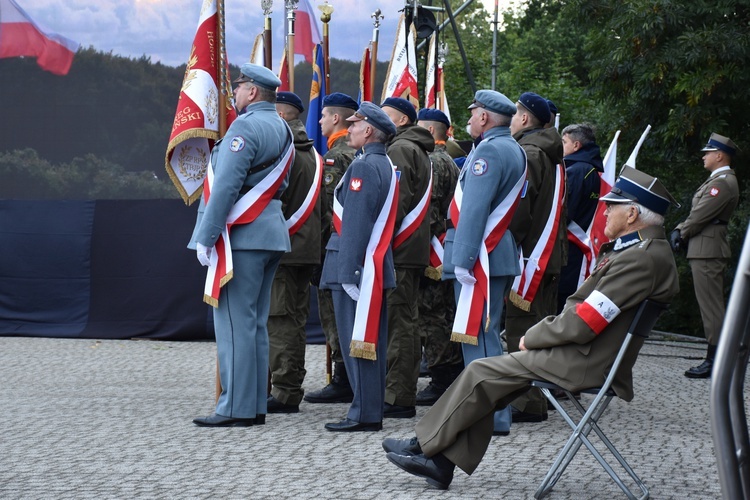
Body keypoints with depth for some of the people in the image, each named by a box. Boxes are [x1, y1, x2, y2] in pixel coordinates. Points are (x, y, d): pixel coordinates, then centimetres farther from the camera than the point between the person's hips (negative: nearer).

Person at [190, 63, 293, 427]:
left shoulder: (245, 127, -13)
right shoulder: (281, 129, 16)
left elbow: (226, 185, -18)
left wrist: (205, 236, -17)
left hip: (242, 235, -9)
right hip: (271, 233, 9)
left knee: (234, 321, -7)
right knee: (255, 322, 12)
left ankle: (236, 408, -7)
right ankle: (256, 405, 14)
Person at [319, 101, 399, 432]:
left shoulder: (364, 167, -14)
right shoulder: (386, 166, 16)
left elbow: (355, 223, -20)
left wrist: (347, 272, -21)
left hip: (358, 267, -10)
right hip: (377, 266, 10)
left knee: (356, 342, -7)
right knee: (370, 341, 12)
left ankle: (364, 414, -6)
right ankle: (372, 411, 16)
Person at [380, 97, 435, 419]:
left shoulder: (400, 150, -10)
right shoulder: (418, 151, 22)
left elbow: (396, 201, -19)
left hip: (398, 249, -10)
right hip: (414, 249, 10)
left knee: (398, 322, -10)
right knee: (405, 322, 13)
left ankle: (398, 398, -11)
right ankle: (404, 395, 18)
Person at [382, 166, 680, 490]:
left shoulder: (640, 259, -22)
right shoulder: (650, 249, 11)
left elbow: (581, 324, -22)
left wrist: (532, 338, -7)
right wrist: (539, 333, 5)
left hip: (585, 363, -10)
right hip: (587, 355, 10)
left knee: (481, 373, -4)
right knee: (484, 389, 6)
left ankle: (424, 447, 8)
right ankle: (441, 461, 6)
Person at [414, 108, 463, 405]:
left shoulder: (432, 162, -12)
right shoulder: (449, 162, 19)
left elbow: (429, 210, -20)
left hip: (432, 254, -10)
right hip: (448, 252, 10)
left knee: (433, 317, -7)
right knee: (446, 316, 12)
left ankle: (441, 383, -7)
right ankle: (455, 379, 16)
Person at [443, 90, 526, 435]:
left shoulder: (489, 151, -15)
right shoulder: (514, 150, 17)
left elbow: (474, 209, -22)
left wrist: (462, 258, -24)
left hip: (482, 258, -10)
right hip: (502, 254, 10)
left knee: (476, 335, -8)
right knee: (486, 334, 16)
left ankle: (491, 418, -8)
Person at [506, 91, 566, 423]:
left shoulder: (528, 153, -13)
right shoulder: (551, 154, 17)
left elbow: (519, 209, -20)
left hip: (529, 254, -10)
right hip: (550, 252, 10)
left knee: (522, 325, -9)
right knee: (543, 323, 15)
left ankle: (529, 402, -10)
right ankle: (544, 393, 23)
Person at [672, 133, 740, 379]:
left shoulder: (723, 183, -15)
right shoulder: (719, 180, 19)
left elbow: (700, 215, -17)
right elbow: (697, 213, 19)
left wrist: (680, 234, -4)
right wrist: (679, 230, 5)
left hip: (707, 251, -11)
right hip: (705, 250, 11)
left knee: (711, 306, -9)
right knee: (712, 306, 12)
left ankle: (714, 361, -8)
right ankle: (716, 357, 15)